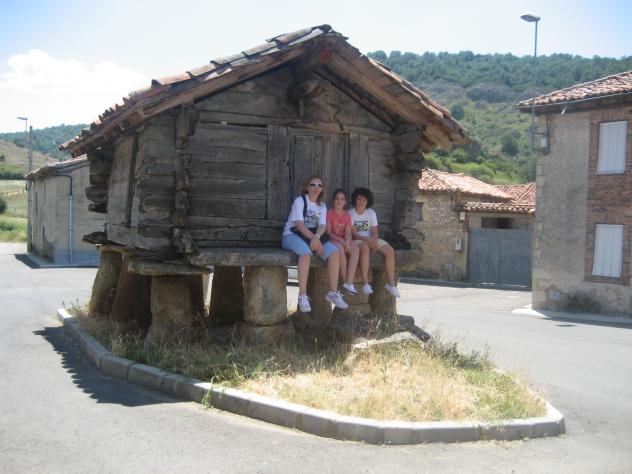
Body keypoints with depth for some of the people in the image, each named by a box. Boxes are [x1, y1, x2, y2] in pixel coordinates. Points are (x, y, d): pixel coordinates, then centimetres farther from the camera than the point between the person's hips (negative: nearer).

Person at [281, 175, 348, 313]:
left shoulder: (322, 206, 14)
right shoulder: (299, 201, -5)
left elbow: (322, 226, -1)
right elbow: (300, 225, -15)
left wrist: (316, 237, -24)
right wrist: (316, 241, -23)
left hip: (313, 237, 6)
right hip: (292, 235, -6)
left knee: (334, 252, -18)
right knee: (305, 252, -38)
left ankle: (333, 293, -13)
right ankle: (302, 296, -37)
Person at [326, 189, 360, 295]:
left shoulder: (347, 215, 12)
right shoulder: (329, 213, -1)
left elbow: (348, 232, 2)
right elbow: (328, 232, -8)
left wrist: (347, 241, -21)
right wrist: (340, 240, -23)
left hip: (345, 240, 4)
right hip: (332, 240, -4)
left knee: (356, 248, -29)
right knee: (340, 249, -38)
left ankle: (349, 282, -37)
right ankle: (344, 281, -26)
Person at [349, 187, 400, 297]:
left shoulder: (371, 213, 8)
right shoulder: (350, 213, -5)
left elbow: (374, 232, 2)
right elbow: (353, 233, -13)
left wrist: (373, 241, -20)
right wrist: (367, 240, -27)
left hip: (371, 240, 5)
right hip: (357, 240, -5)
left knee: (390, 250, -17)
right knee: (365, 248, -40)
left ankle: (391, 283, -14)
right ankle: (365, 283, -40)